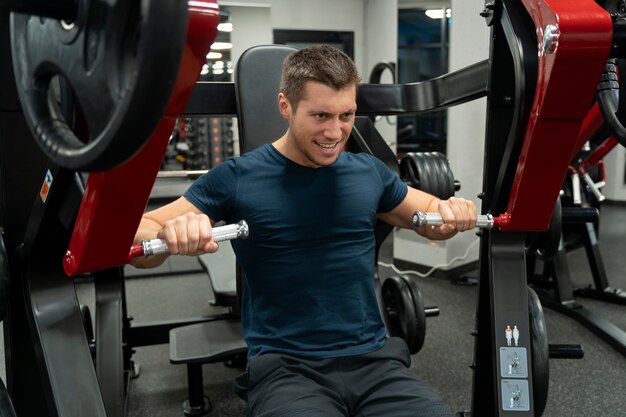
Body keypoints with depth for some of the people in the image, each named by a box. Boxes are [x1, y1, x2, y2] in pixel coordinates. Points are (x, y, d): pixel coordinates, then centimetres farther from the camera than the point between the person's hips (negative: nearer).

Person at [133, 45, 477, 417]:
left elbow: (432, 219, 22)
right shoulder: (237, 179, -4)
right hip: (285, 367, -3)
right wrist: (171, 234, -27)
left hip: (375, 358, 4)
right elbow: (137, 235, -4)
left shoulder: (369, 172, 7)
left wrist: (452, 212, -2)